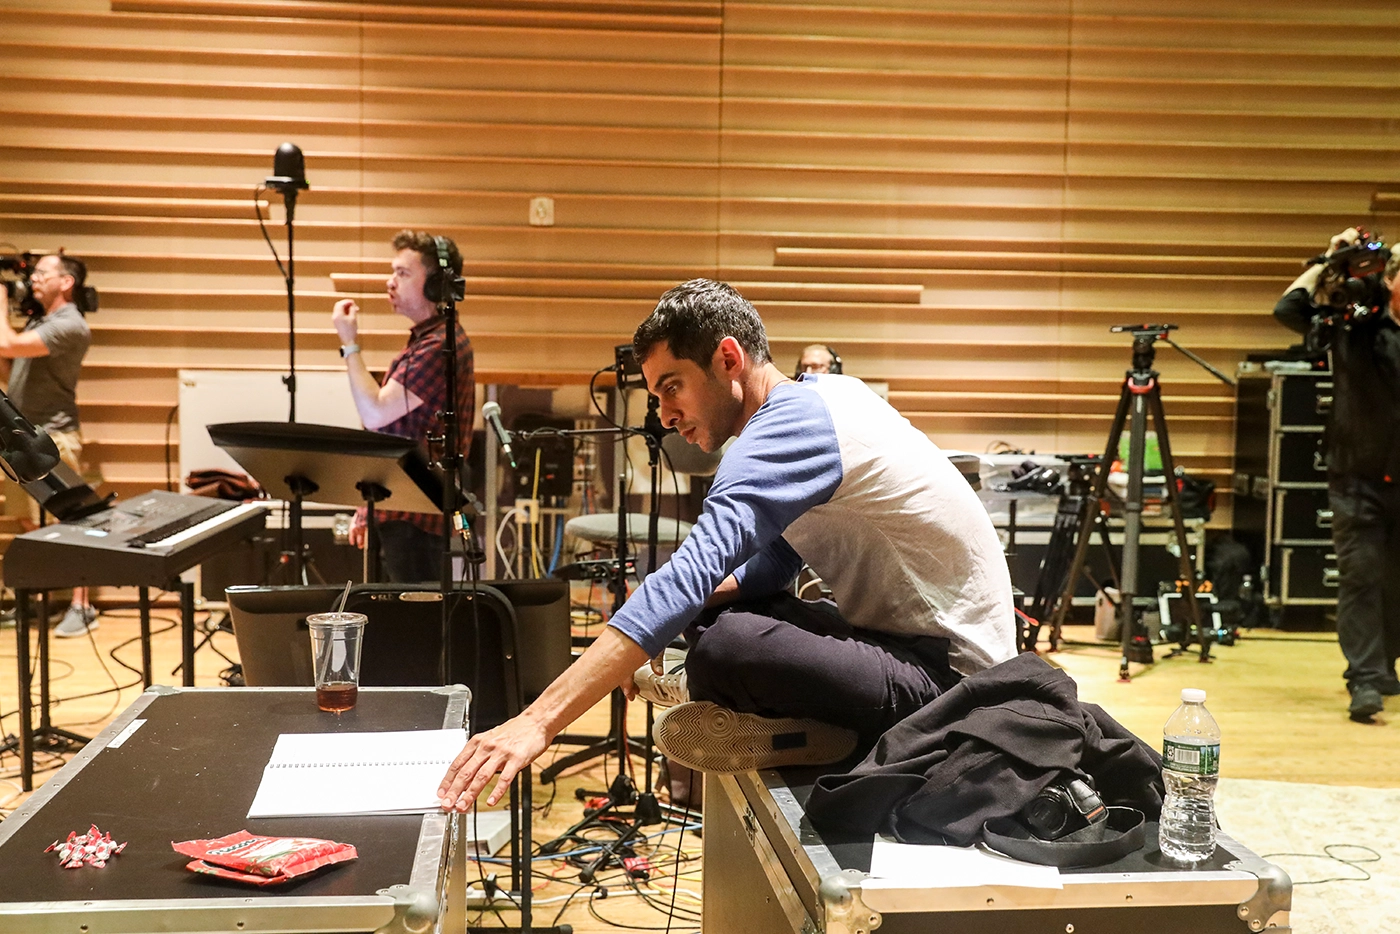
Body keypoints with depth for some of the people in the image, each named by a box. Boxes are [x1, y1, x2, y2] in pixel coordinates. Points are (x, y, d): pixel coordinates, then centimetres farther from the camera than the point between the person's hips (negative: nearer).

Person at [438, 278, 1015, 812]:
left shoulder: (790, 426, -20)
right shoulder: (823, 394, 11)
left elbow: (688, 576, -32)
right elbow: (774, 560, 17)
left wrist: (539, 721, -37)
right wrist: (663, 619, 0)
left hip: (947, 670, -10)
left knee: (724, 651, -31)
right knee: (705, 617, 12)